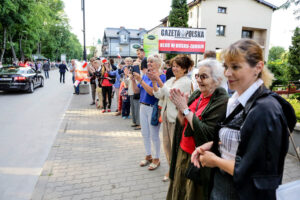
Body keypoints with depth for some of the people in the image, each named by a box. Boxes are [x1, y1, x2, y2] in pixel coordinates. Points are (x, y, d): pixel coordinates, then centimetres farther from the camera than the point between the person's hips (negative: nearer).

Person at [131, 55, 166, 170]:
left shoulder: (161, 76, -11)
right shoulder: (145, 75, 9)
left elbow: (152, 92, -23)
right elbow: (136, 91, 9)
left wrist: (140, 80, -24)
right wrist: (133, 80, -5)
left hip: (154, 108, -7)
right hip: (143, 107, 7)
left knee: (154, 135, 3)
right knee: (145, 134, 15)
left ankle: (156, 159, 21)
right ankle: (148, 156, 33)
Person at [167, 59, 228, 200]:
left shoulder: (222, 102, -19)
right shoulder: (196, 94, 2)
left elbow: (206, 133, -25)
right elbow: (182, 124, 4)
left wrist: (185, 109, -23)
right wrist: (180, 107, -16)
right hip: (183, 152, 6)